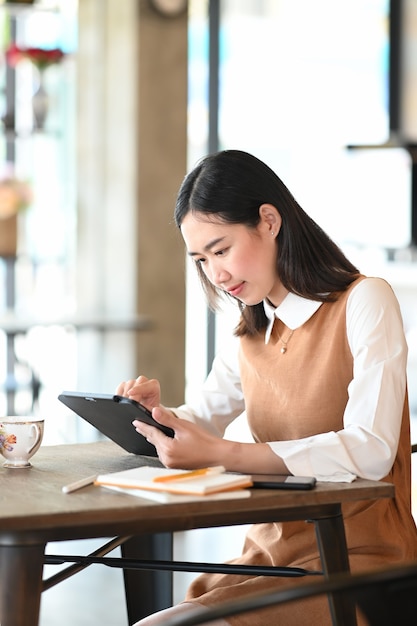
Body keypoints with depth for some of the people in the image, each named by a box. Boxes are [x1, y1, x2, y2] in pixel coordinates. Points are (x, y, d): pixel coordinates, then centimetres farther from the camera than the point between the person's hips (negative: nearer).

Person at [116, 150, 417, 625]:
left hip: (355, 557, -7)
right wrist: (158, 413, -4)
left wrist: (221, 454, -24)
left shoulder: (364, 302, -7)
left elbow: (370, 451, -18)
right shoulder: (250, 334, 17)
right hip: (269, 552, 7)